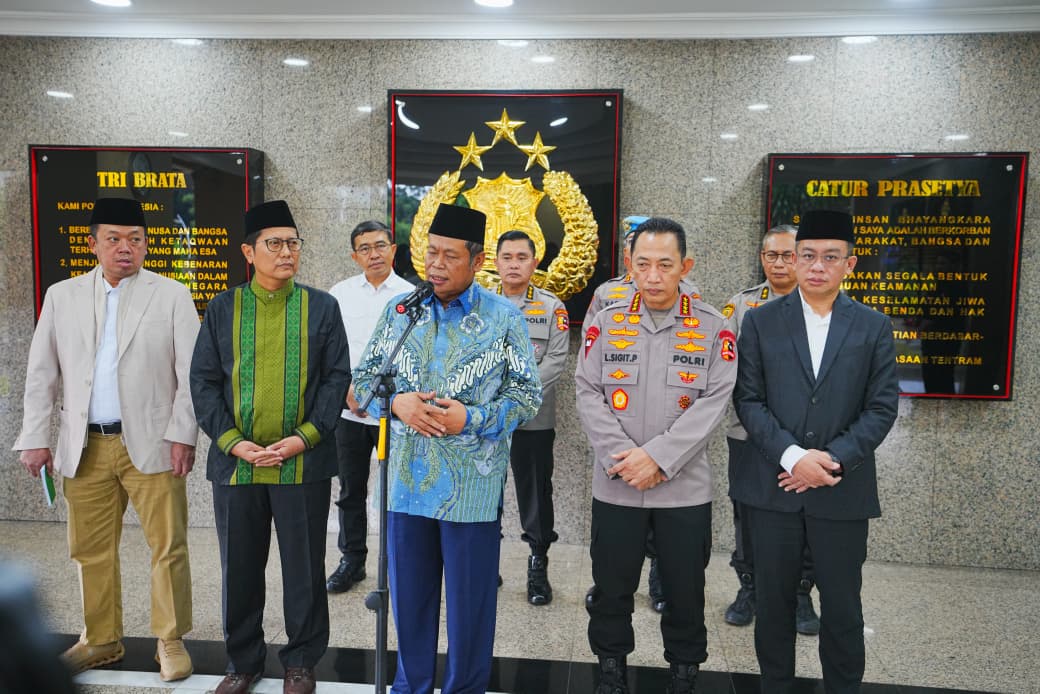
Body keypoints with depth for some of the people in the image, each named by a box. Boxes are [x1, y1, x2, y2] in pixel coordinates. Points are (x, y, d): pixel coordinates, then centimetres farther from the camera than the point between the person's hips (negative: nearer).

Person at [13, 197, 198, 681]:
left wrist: (182, 434, -10)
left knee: (168, 547, 0)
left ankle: (171, 641, 16)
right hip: (85, 447, 3)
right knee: (91, 551, 12)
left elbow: (191, 372, -3)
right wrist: (36, 437, 4)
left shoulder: (172, 295, 1)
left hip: (151, 443, -3)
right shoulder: (62, 296, 9)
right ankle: (101, 640, 29)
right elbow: (41, 373, 10)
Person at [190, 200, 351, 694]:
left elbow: (337, 378, -1)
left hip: (304, 464, -1)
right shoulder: (222, 308, 5)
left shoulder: (322, 307, 2)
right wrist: (233, 442, -9)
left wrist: (305, 437, -12)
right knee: (239, 567, 13)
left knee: (304, 566, 8)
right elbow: (203, 381, 2)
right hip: (235, 463, 2)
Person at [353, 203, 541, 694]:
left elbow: (528, 395, -4)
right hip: (408, 482, 3)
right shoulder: (399, 311, 5)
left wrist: (471, 419, -18)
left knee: (469, 599, 10)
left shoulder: (504, 318, -4)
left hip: (472, 488, -3)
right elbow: (364, 378, 8)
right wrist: (397, 402, -13)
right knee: (408, 595, 16)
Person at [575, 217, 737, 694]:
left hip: (686, 487, -1)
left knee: (685, 588, 12)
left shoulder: (713, 327, -2)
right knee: (611, 584, 13)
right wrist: (622, 457, -14)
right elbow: (588, 394, -2)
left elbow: (714, 401, -9)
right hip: (615, 486, 1)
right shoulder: (606, 321, 2)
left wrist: (657, 456, -17)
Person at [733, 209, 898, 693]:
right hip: (773, 486, 0)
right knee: (773, 601, 12)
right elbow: (748, 400, -3)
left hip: (843, 492, 0)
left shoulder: (874, 328, 3)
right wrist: (792, 456, -15)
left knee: (843, 607, 10)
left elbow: (881, 407, 0)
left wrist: (833, 458, -12)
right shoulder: (760, 321, 2)